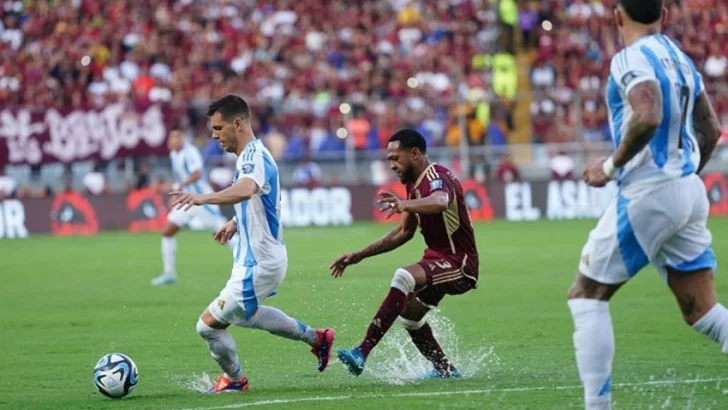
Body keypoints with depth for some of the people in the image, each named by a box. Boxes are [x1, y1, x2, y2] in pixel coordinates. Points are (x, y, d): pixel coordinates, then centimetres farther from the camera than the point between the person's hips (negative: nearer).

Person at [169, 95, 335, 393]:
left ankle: (234, 379, 22)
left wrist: (203, 198, -60)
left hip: (258, 264, -11)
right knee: (244, 315, 33)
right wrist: (235, 223, 18)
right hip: (257, 258, 11)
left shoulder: (254, 156, -23)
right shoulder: (251, 154, 9)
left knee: (209, 324, -3)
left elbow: (246, 190, -48)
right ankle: (316, 338, 39)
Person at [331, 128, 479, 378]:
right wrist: (359, 256, 17)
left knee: (404, 277, -32)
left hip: (459, 264, -11)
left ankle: (362, 353, -38)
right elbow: (403, 233, 21)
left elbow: (440, 201, -45)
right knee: (409, 316, 21)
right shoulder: (414, 186, 11)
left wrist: (404, 205, -63)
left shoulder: (438, 178, -19)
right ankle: (446, 371, 37)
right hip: (438, 259, 11)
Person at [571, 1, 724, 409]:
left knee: (586, 295, 5)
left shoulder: (632, 58, -10)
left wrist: (611, 166, -15)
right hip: (689, 192, 8)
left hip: (649, 193, -8)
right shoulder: (680, 58, 14)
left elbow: (647, 118, -27)